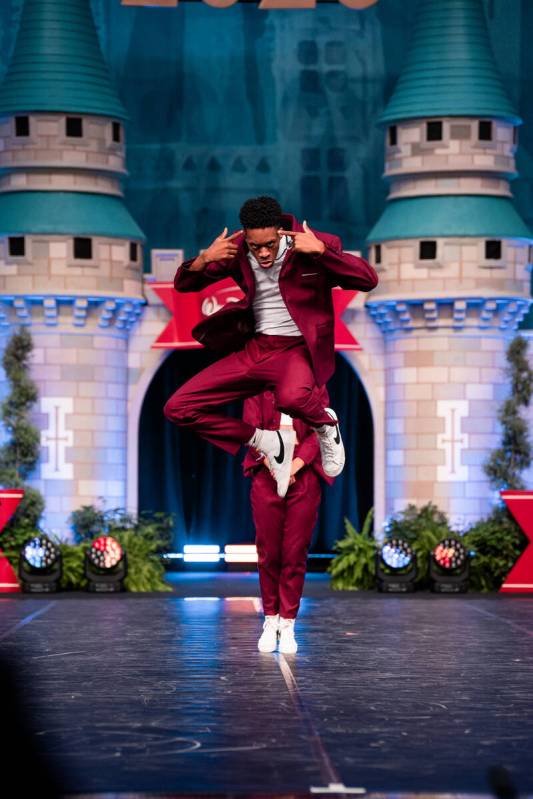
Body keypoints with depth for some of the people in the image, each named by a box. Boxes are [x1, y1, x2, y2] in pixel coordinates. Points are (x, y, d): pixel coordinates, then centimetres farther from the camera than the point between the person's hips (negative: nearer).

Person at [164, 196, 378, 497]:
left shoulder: (313, 245, -11)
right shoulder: (236, 250, -2)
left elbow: (369, 280, -20)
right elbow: (183, 285, 4)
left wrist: (321, 251, -30)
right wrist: (203, 259, -18)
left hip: (298, 349, -5)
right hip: (255, 349, 5)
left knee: (292, 397, -42)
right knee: (178, 408, -6)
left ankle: (326, 424, -3)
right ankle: (269, 442, 8)